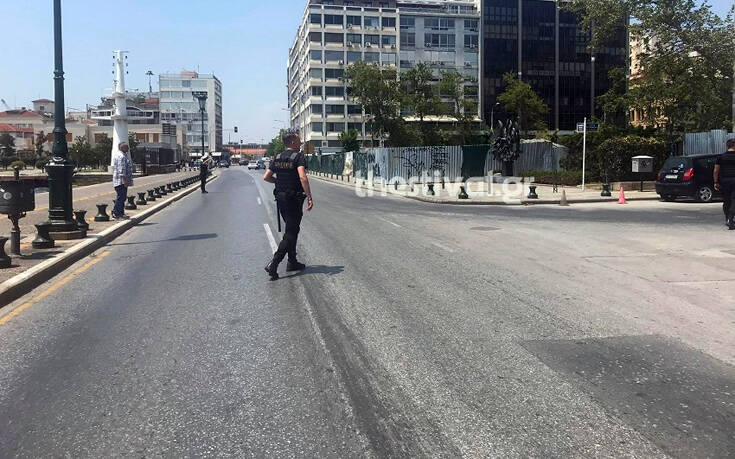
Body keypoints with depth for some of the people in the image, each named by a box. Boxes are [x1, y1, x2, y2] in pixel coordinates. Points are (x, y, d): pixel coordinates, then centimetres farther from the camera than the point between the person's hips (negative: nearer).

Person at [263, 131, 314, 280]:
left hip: (280, 198, 8)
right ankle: (273, 264, -12)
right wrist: (310, 197, -26)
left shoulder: (277, 158, 10)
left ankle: (292, 262, 26)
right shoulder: (298, 156, -12)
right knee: (291, 232, -3)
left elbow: (266, 177, 9)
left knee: (291, 229, 20)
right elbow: (302, 177, -26)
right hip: (293, 199, -8)